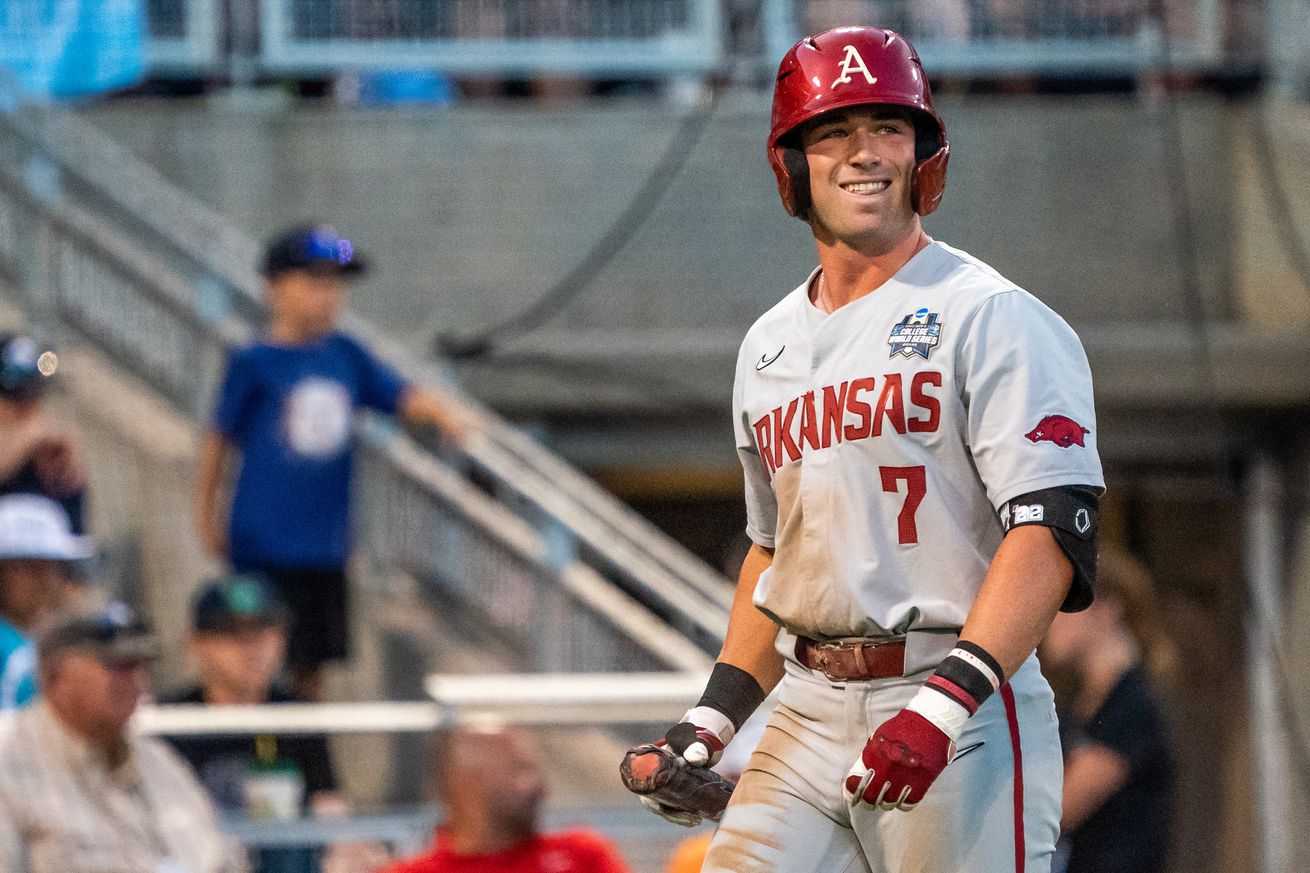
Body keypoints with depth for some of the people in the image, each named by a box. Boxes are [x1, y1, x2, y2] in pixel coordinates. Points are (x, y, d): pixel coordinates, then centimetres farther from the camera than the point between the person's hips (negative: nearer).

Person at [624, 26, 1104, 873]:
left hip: (965, 717, -6)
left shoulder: (992, 319, -5)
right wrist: (715, 715, 15)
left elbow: (1053, 532, -15)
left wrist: (944, 704, -26)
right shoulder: (770, 347, 18)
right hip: (809, 720, 6)